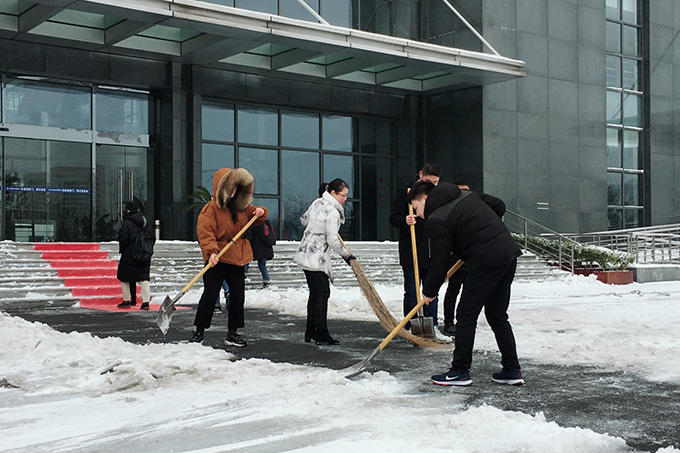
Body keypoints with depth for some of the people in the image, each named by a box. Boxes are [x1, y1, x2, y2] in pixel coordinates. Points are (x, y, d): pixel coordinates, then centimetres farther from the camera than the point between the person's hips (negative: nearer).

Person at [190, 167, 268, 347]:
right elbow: (205, 232, -19)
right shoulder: (211, 209, -10)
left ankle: (233, 334, 18)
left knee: (238, 296, 7)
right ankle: (199, 332, 6)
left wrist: (260, 212, 0)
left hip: (237, 259, 6)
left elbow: (254, 220, 24)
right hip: (217, 261, -6)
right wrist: (211, 252, -34)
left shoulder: (240, 207, 11)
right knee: (210, 295, -6)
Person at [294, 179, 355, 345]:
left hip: (306, 253, 10)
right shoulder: (332, 212, -18)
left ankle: (310, 331, 17)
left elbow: (304, 220, 24)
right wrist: (346, 255, -5)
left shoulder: (317, 203, 9)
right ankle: (321, 333, -6)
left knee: (315, 293, 13)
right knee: (322, 293, -6)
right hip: (316, 258, -9)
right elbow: (333, 240, -18)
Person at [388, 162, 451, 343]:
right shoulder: (406, 192, -7)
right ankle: (411, 328, 9)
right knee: (412, 292, 0)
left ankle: (432, 328, 18)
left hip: (432, 252, 5)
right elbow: (394, 217, -7)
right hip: (411, 252, -5)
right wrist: (405, 221, -28)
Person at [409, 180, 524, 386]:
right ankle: (512, 371, 17)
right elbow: (498, 205, 24)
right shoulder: (466, 195, 17)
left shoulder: (436, 221, -7)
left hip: (487, 261, -9)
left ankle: (460, 372, 7)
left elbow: (440, 262, -6)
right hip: (509, 253, 9)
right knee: (497, 316, 16)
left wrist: (429, 292, 7)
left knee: (466, 316, 1)